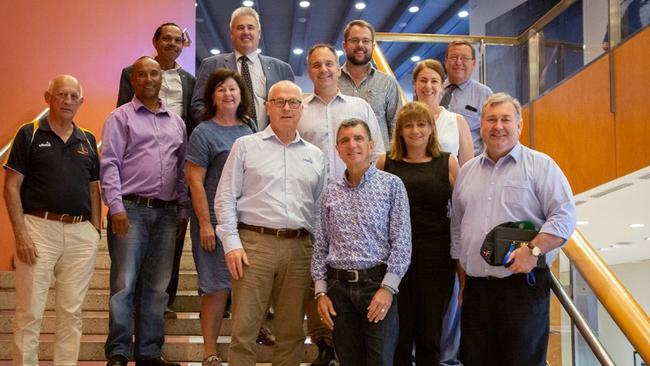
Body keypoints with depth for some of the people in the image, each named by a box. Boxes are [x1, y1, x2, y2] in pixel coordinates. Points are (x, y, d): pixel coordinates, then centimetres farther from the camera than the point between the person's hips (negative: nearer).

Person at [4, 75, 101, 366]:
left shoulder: (87, 140, 13)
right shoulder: (30, 134, 1)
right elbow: (11, 187, -3)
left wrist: (96, 229, 7)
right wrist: (21, 234, -11)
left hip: (81, 233, 4)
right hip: (39, 228, -4)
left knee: (71, 311, 8)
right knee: (30, 312, -2)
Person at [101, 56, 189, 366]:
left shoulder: (176, 122, 18)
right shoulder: (120, 117, 4)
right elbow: (109, 164, -4)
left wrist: (183, 210, 13)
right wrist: (116, 207, -14)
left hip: (167, 213, 4)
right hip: (132, 209, -4)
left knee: (157, 288, 7)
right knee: (124, 285, -6)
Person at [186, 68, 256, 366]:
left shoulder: (249, 129, 11)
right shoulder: (204, 133, -4)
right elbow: (195, 180, -8)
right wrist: (205, 224, -13)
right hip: (217, 219, -5)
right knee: (218, 285, -3)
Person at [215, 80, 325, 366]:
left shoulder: (314, 155, 16)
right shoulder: (246, 146, 7)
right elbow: (225, 197, 2)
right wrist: (232, 243, -7)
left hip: (299, 247, 3)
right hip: (254, 243, -3)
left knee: (292, 330, 8)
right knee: (244, 328, -3)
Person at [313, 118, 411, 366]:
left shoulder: (391, 185, 0)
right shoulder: (330, 194, 11)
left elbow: (401, 242, -5)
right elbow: (321, 246, 12)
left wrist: (388, 287, -12)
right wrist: (321, 291, 4)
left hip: (377, 283, -3)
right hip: (339, 287, 3)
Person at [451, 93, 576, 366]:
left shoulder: (540, 165, 1)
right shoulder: (467, 171, 16)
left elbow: (564, 217, -8)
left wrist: (533, 250, -21)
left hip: (523, 283, -5)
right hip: (476, 288, 5)